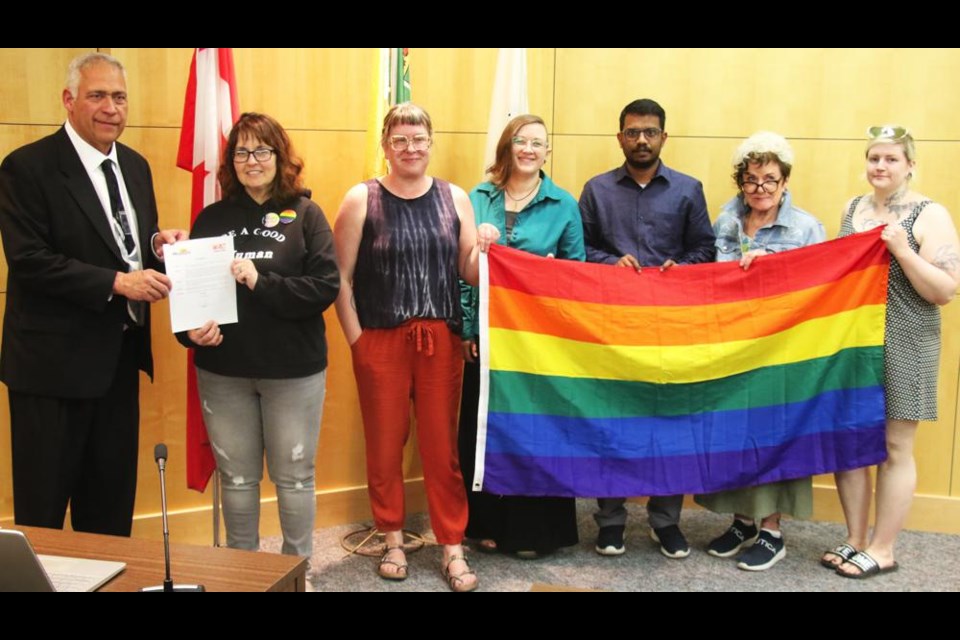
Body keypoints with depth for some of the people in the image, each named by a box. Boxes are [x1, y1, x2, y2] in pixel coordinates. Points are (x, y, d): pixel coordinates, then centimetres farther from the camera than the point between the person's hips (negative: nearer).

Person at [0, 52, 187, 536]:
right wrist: (116, 282, -25)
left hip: (119, 356, 7)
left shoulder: (135, 166, 10)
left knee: (113, 498, 17)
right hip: (55, 360, -6)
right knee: (43, 503, 6)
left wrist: (160, 245, -5)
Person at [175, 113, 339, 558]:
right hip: (222, 369, 2)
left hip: (293, 369, -2)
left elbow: (327, 286, -11)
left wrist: (261, 281, -20)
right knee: (236, 476, 13)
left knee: (293, 476, 9)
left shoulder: (305, 215, -2)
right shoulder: (212, 218, 5)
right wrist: (191, 331, -14)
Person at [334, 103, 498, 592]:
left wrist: (483, 249, -10)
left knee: (442, 445, 6)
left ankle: (452, 547, 17)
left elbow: (469, 274, 9)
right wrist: (356, 339, -6)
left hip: (441, 339, 2)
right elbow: (341, 279, -1)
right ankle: (392, 538, 27)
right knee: (384, 443, 8)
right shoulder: (361, 199, -1)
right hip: (381, 340, -1)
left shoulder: (454, 198, 6)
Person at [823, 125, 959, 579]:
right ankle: (855, 540, 23)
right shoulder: (852, 209, 10)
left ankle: (881, 550, 17)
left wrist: (902, 249, -23)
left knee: (893, 449, 4)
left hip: (902, 346, -5)